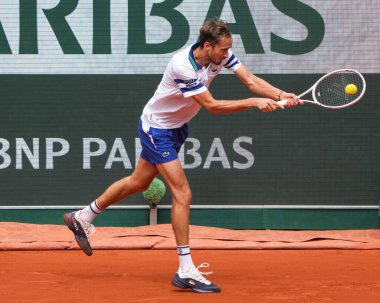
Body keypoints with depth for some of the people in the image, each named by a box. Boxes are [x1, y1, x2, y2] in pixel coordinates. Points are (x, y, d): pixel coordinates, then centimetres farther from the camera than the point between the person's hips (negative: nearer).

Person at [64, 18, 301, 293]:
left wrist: (281, 95, -31)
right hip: (156, 129, -9)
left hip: (176, 127, 9)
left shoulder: (222, 54, -13)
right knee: (182, 194, -14)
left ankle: (82, 218, 41)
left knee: (139, 182, 22)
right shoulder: (183, 66, -34)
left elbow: (251, 80, -15)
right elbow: (211, 106, -31)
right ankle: (186, 271, -10)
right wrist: (254, 103, -34)